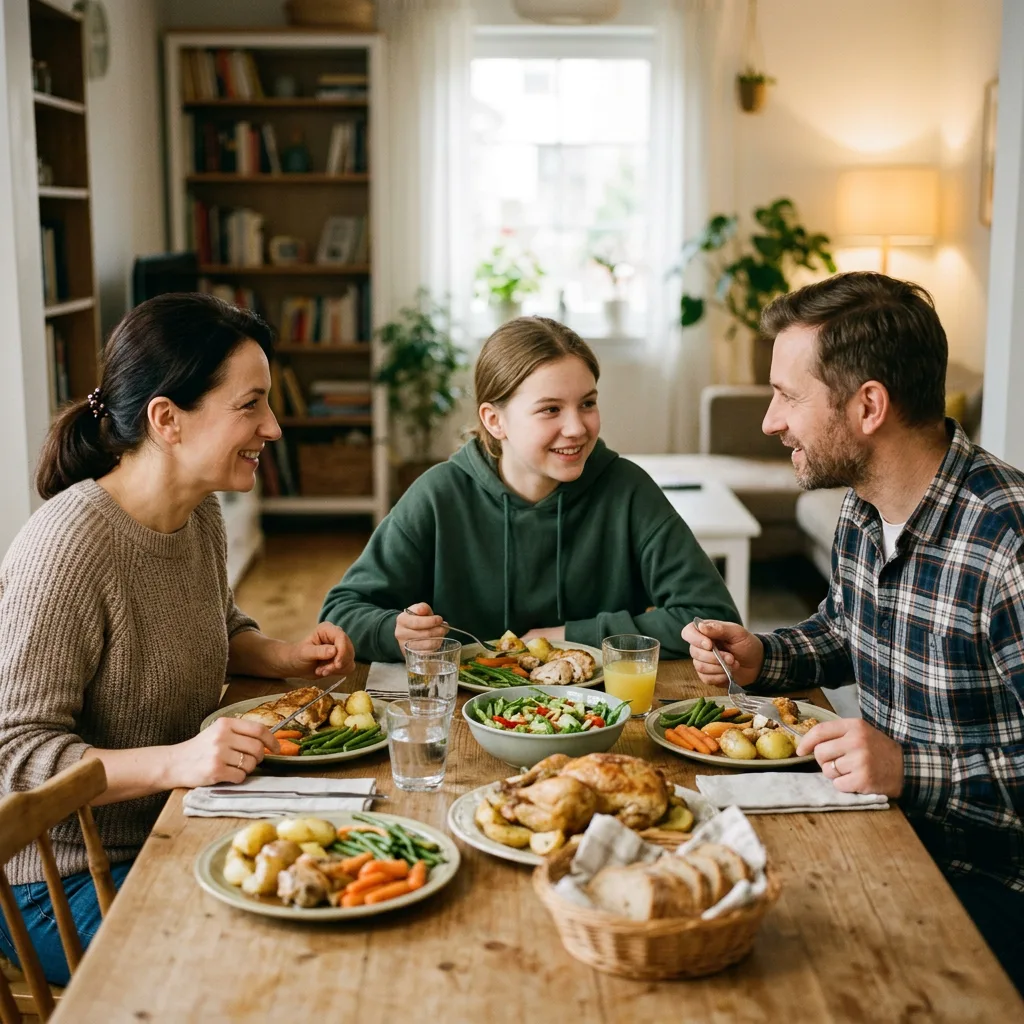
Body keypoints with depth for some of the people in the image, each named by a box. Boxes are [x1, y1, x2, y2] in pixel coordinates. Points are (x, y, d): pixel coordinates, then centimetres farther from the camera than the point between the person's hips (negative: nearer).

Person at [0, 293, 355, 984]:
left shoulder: (203, 514, 1)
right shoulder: (70, 544, -25)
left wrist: (286, 658, 2)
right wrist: (177, 761, -35)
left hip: (173, 837, 8)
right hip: (63, 886, -8)